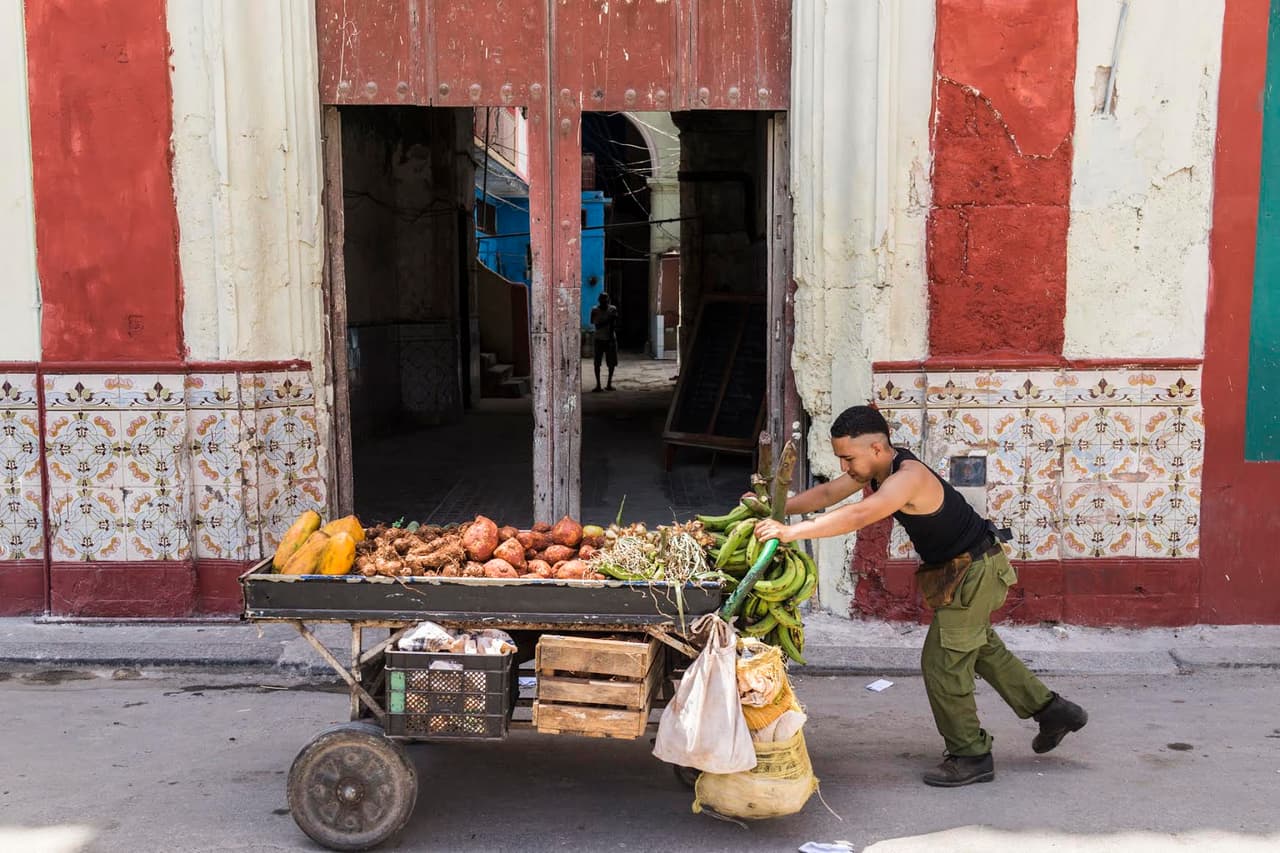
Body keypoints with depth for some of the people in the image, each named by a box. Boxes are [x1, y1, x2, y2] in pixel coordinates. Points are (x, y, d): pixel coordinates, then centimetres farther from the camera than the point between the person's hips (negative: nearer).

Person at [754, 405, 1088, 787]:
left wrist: (791, 531, -52)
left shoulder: (908, 477, -33)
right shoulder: (877, 467, -3)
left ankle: (970, 756, 8)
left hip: (975, 571, -10)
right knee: (980, 647, 23)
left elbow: (858, 515, -48)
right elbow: (828, 493, 3)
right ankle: (1052, 710, 36)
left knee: (942, 661, -5)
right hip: (964, 569, 10)